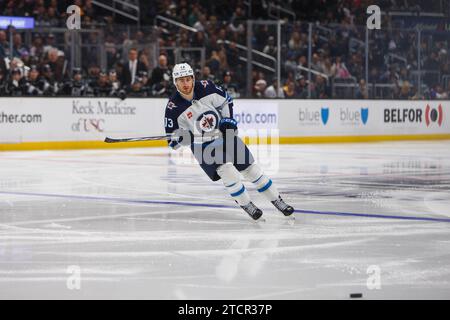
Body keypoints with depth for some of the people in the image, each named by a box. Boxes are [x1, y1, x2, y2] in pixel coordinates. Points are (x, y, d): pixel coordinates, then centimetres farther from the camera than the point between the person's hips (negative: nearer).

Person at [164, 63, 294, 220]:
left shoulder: (206, 87, -14)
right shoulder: (173, 107, -20)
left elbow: (225, 100, 5)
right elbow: (173, 140, -14)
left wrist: (228, 120, -5)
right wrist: (188, 136, -31)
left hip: (224, 135, 3)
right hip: (202, 145, -3)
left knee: (251, 169, 4)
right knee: (227, 170, -23)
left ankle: (277, 201, 17)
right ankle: (247, 206, -4)